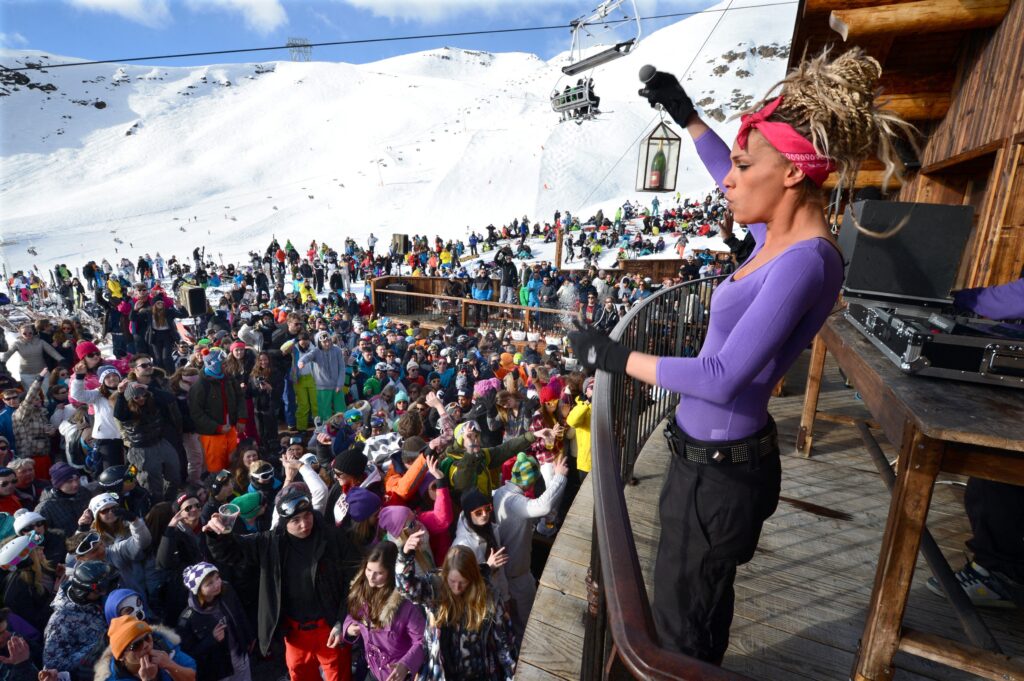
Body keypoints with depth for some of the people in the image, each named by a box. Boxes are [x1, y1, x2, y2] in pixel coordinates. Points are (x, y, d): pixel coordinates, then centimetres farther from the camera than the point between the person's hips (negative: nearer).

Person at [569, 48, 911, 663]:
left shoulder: (804, 262, -25)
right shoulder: (782, 236, 2)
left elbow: (722, 378, -29)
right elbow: (731, 182, 21)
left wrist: (617, 358, -22)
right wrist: (686, 116, 24)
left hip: (719, 471, -9)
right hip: (717, 455, 9)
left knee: (682, 624, 14)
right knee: (705, 601, 31)